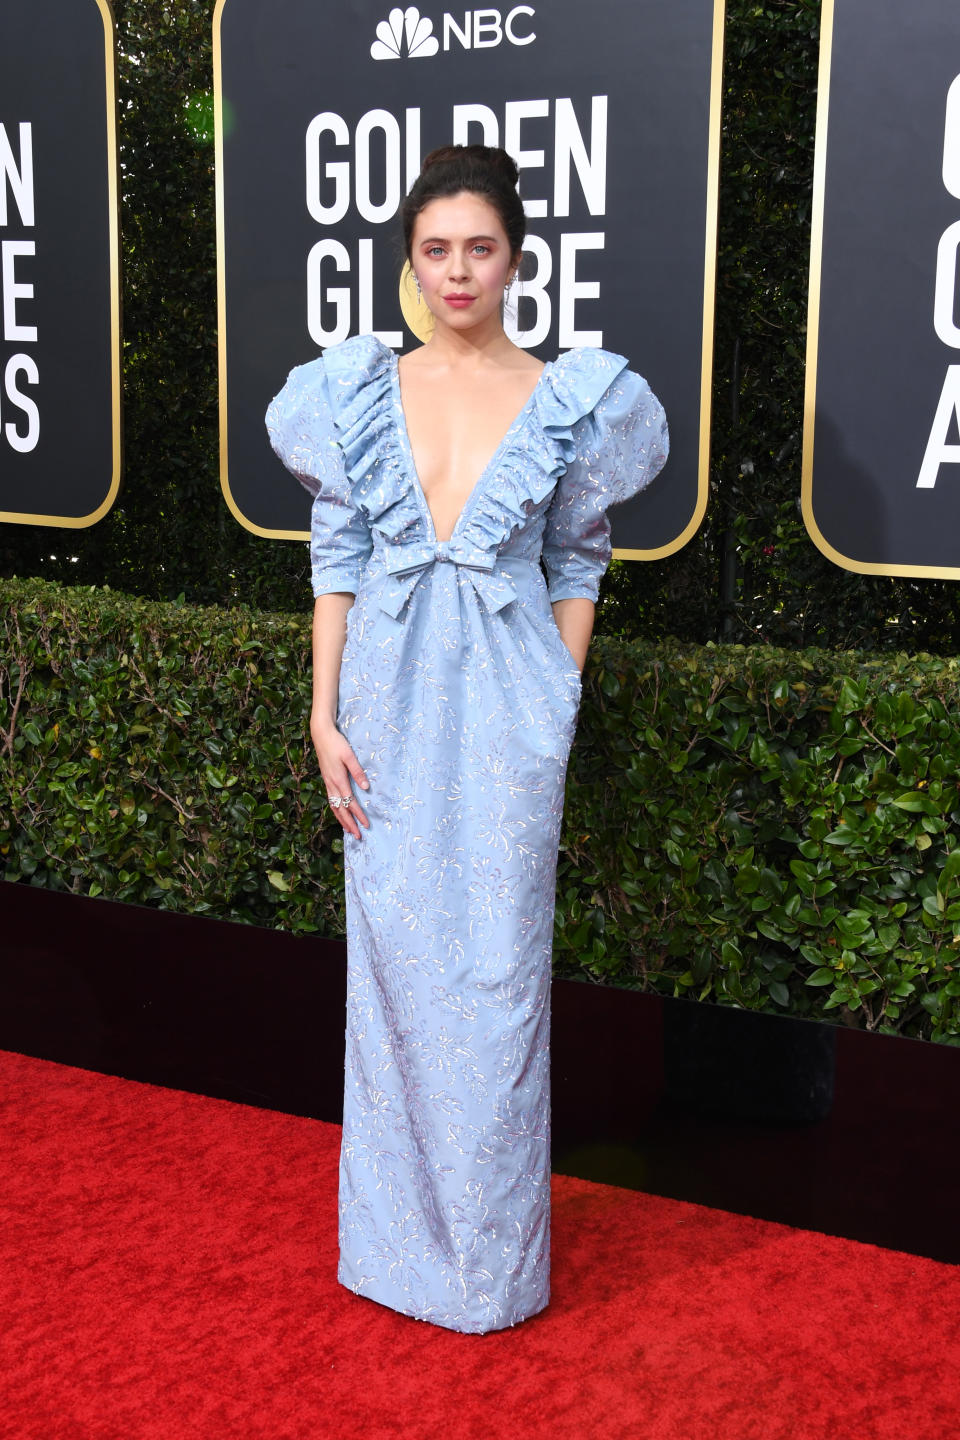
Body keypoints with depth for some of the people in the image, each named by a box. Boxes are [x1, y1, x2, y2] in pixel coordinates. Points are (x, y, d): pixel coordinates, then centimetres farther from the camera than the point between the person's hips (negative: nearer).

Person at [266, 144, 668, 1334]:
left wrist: (559, 704, -1)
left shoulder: (570, 401, -1)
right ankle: (397, 1233, 27)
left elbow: (577, 565, 5)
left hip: (506, 715, -2)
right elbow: (336, 560, 5)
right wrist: (325, 715, 1)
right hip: (390, 707, 2)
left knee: (495, 970, 3)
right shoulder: (359, 394, 4)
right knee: (393, 960, 9)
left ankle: (489, 1254, 21)